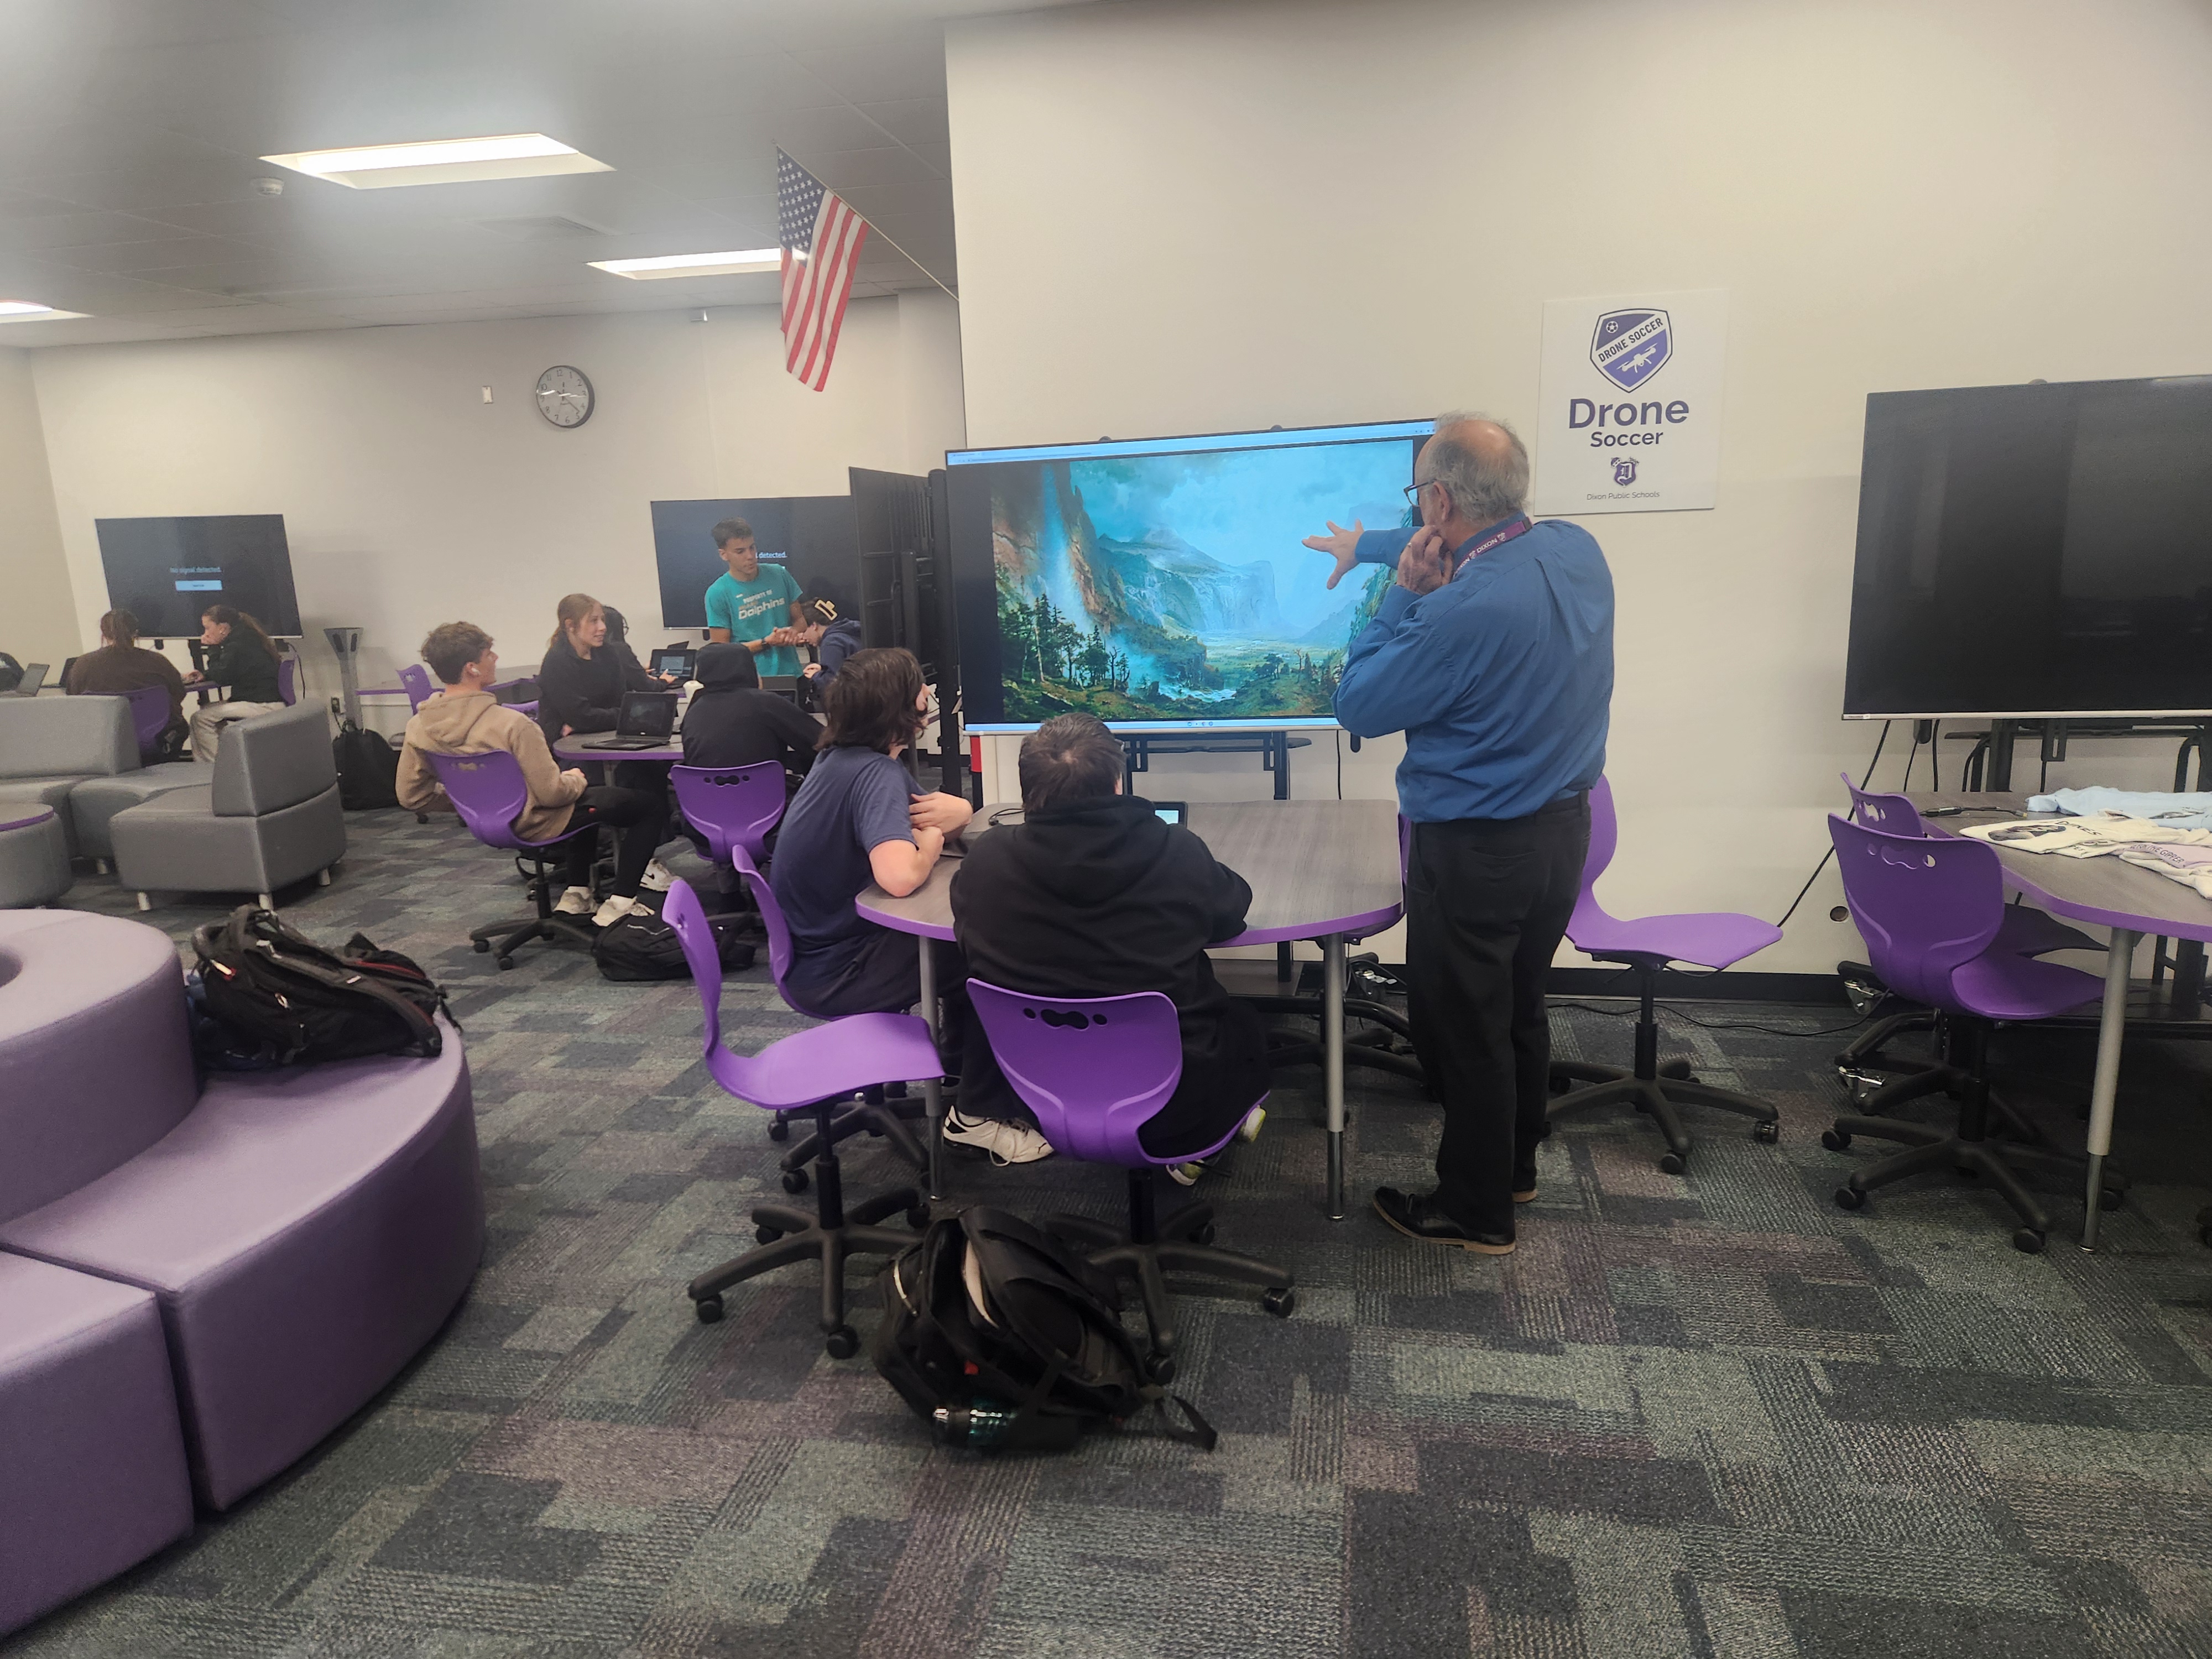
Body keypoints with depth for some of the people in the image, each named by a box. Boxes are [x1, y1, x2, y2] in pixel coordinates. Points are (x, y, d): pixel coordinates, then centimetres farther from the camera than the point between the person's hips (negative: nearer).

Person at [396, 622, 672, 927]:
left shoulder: (418, 727, -10)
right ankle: (619, 904, 4)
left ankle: (576, 893, 31)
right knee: (653, 801, 4)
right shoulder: (512, 724, -32)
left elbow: (411, 797, -1)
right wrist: (576, 780, -5)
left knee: (587, 791, 35)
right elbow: (552, 793, -27)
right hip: (538, 824, -8)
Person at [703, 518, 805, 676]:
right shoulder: (717, 593, -5)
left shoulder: (779, 574, 6)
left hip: (791, 674, 3)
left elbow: (799, 619, 15)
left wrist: (793, 632, -8)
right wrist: (766, 643, -12)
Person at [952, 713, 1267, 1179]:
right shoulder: (1177, 852, -18)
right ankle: (1190, 1146, 29)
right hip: (1172, 1107, -1)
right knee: (1245, 1025, 30)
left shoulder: (988, 859, -16)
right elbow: (1234, 907, 4)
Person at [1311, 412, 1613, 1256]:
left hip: (1476, 853, -8)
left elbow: (1358, 706, -16)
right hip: (1564, 828, 8)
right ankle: (1514, 1165, 42)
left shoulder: (1461, 613, -29)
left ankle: (1475, 1211, 24)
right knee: (1520, 1006, 24)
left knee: (1464, 1029, 8)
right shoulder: (1576, 549, -3)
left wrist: (1404, 595, -12)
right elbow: (1480, 546, 19)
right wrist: (1369, 544, 29)